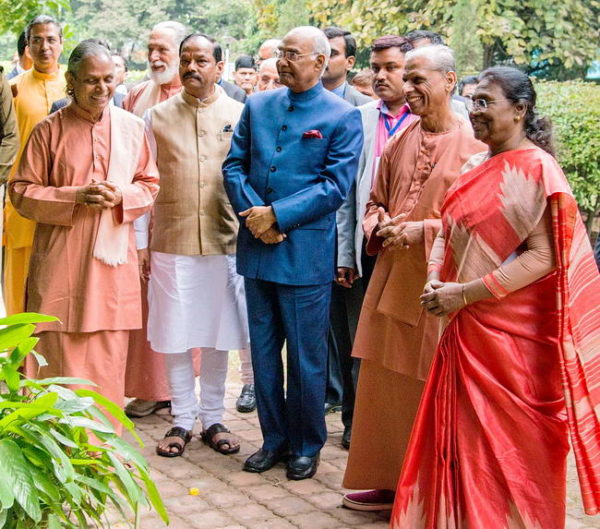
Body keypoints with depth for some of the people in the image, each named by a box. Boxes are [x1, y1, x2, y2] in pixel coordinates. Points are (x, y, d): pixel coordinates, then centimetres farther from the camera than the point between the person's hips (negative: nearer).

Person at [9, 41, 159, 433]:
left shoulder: (132, 128, 7)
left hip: (114, 260, 2)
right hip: (61, 264, -2)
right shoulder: (49, 130, -1)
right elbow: (21, 192, -1)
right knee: (60, 355, -1)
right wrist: (74, 197, -15)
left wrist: (122, 196, -9)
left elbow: (150, 185, 13)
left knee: (109, 357, 6)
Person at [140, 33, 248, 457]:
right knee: (174, 336, 5)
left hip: (224, 242, 0)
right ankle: (182, 420, 18)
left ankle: (212, 418, 21)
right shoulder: (157, 117, 5)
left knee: (218, 335, 8)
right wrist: (141, 242, 3)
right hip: (171, 243, 0)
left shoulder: (240, 115, 3)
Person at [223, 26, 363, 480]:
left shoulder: (343, 117, -4)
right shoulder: (257, 106, 10)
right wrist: (254, 214, -10)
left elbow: (335, 186, -11)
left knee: (306, 356, 5)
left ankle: (306, 445, 21)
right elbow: (234, 165, 7)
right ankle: (274, 439, 27)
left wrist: (277, 215, -16)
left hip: (306, 251, -5)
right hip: (257, 247, 5)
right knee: (263, 350, 13)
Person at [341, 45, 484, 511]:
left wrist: (423, 230, -18)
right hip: (393, 277, 6)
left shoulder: (474, 144, -9)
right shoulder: (400, 140, 9)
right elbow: (375, 202, 18)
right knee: (384, 384, 11)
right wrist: (380, 228, -3)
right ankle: (387, 481, 25)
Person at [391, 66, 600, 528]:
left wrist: (466, 293, -20)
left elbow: (543, 256, -19)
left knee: (508, 447, 3)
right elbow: (449, 232, 18)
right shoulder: (477, 168, 12)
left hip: (512, 333, -7)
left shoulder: (535, 169, -12)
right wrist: (436, 279, -2)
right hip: (467, 331, 7)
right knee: (463, 437, 12)